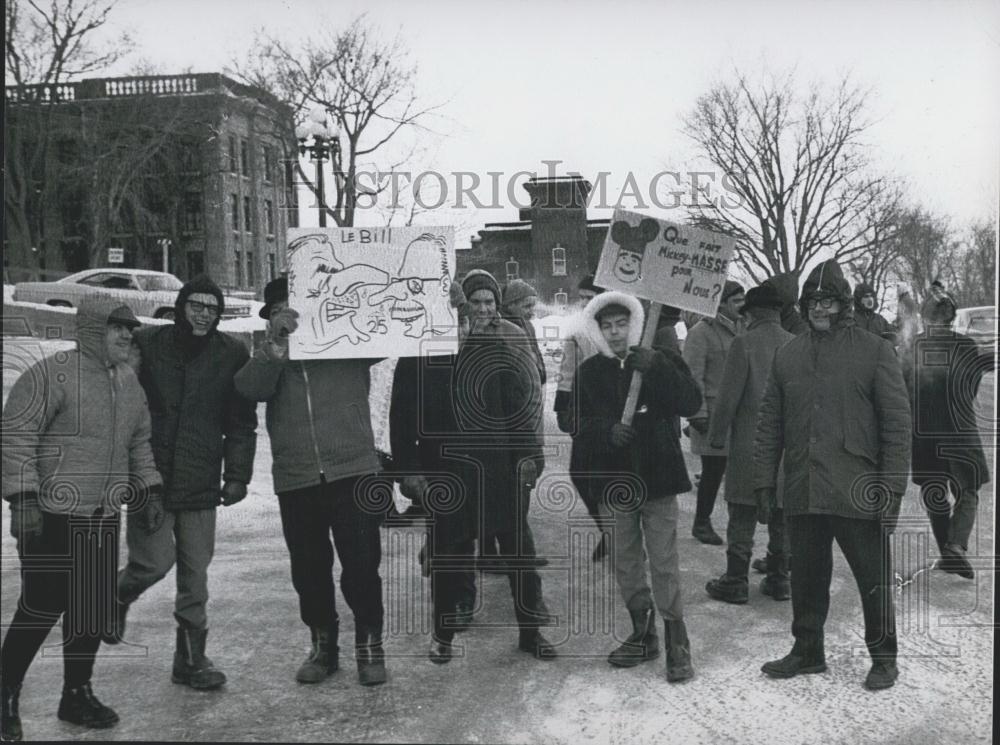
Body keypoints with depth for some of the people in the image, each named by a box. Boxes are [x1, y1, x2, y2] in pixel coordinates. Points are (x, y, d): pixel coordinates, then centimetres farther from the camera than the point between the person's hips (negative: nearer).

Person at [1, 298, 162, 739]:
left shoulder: (129, 381, 12)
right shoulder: (53, 374, -11)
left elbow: (140, 440, 23)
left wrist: (148, 489, 16)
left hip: (104, 518, 7)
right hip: (52, 515, -7)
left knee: (94, 609, 9)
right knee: (43, 607, -4)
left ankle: (77, 694, 24)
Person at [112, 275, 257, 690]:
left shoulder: (232, 354, 3)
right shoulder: (147, 345, -1)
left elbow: (241, 422, 6)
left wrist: (237, 475, 0)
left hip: (201, 484, 2)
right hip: (150, 479, -2)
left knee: (195, 575, 6)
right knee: (156, 561, -9)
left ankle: (191, 658, 19)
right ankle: (118, 596, 25)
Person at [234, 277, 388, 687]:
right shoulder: (269, 357, 11)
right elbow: (250, 388, -8)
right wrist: (274, 350, -24)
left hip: (354, 472, -2)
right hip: (296, 480, 3)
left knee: (361, 564, -2)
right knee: (309, 569, 10)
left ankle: (369, 644, 14)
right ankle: (323, 645, 27)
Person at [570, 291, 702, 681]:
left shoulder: (662, 361, 0)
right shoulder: (589, 372, 5)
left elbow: (692, 404, -13)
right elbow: (580, 428, 1)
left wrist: (657, 369, -24)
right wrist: (607, 433, -20)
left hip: (657, 477, -3)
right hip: (614, 482, 3)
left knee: (664, 562, -4)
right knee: (626, 562, 11)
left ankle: (677, 641, 7)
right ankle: (643, 634, 27)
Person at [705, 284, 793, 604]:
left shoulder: (744, 344, -11)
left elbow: (728, 397, -12)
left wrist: (717, 436, -2)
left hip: (750, 443, -5)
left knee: (742, 517, 3)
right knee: (781, 517, 13)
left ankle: (736, 581, 8)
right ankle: (779, 579, 20)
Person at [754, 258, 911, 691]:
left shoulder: (875, 351, -2)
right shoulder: (787, 356, 10)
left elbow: (897, 424, -4)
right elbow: (769, 425, 12)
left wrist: (892, 488, -10)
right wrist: (763, 481, 7)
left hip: (858, 493, -4)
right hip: (802, 492, 4)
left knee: (873, 579, 7)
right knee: (806, 578, 14)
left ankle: (884, 658, 23)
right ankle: (807, 651, 30)